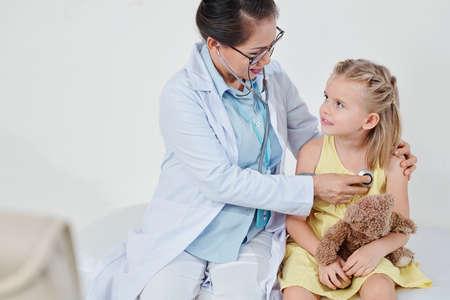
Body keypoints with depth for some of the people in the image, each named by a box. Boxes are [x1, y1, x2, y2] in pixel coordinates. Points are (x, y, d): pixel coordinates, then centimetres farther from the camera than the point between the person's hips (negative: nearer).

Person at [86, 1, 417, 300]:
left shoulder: (273, 77, -1)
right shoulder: (182, 95, -18)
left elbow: (311, 140, 8)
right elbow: (221, 181, -22)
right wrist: (312, 187, -22)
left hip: (251, 233, 3)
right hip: (188, 229, -3)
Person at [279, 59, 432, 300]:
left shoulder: (390, 163, -9)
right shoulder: (313, 152, -9)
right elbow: (295, 219, -6)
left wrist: (377, 249, -22)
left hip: (365, 250, 0)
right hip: (314, 246, 0)